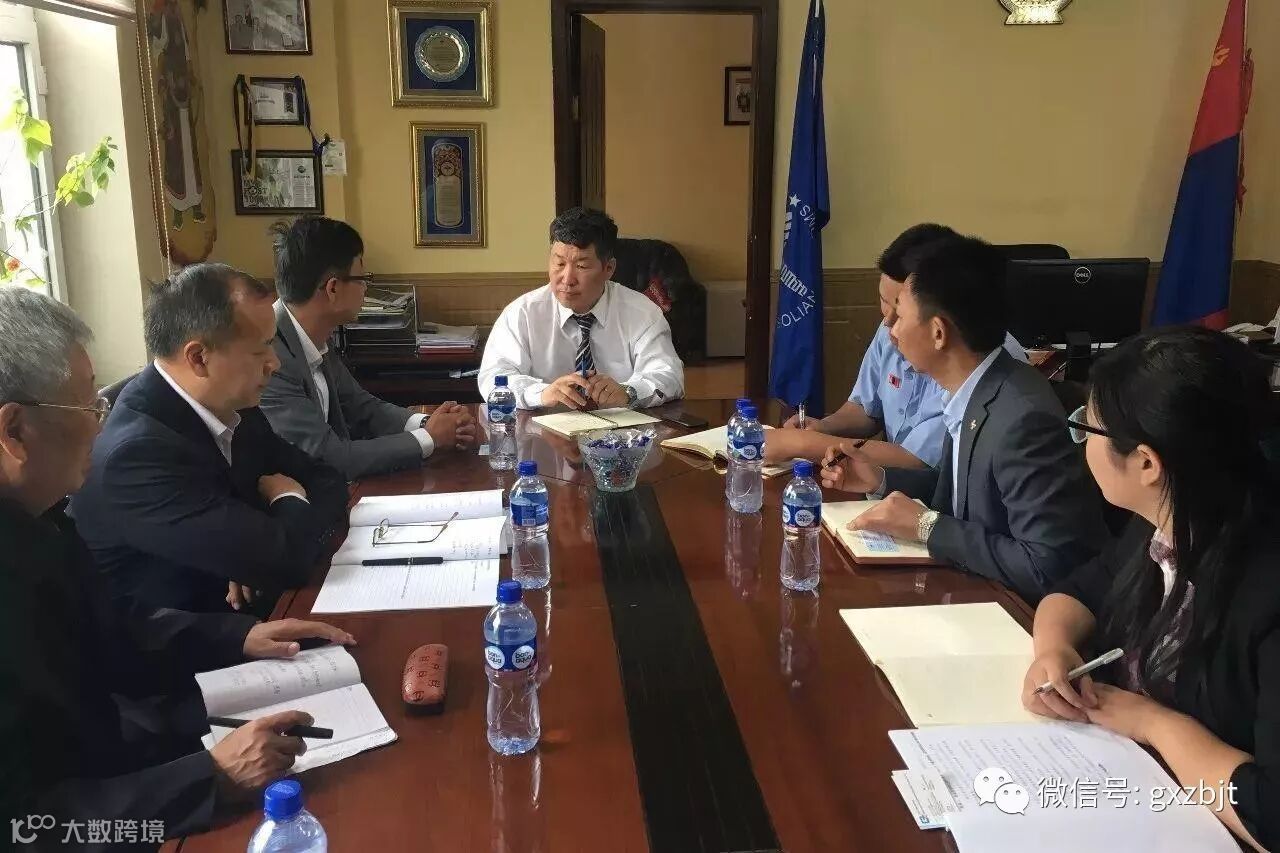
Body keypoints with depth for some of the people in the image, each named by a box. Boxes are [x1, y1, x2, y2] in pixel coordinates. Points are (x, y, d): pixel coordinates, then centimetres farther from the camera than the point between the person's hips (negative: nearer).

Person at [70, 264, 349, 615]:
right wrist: (290, 503, -8)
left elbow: (328, 481, 4)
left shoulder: (230, 406, -3)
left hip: (245, 610, 7)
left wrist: (267, 549, -15)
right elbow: (284, 561, -29)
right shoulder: (137, 452, -26)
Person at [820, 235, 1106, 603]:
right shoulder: (975, 392, -2)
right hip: (976, 585, 7)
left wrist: (926, 525, -23)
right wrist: (881, 480, 2)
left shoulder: (1023, 419, -28)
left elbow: (1048, 569, -28)